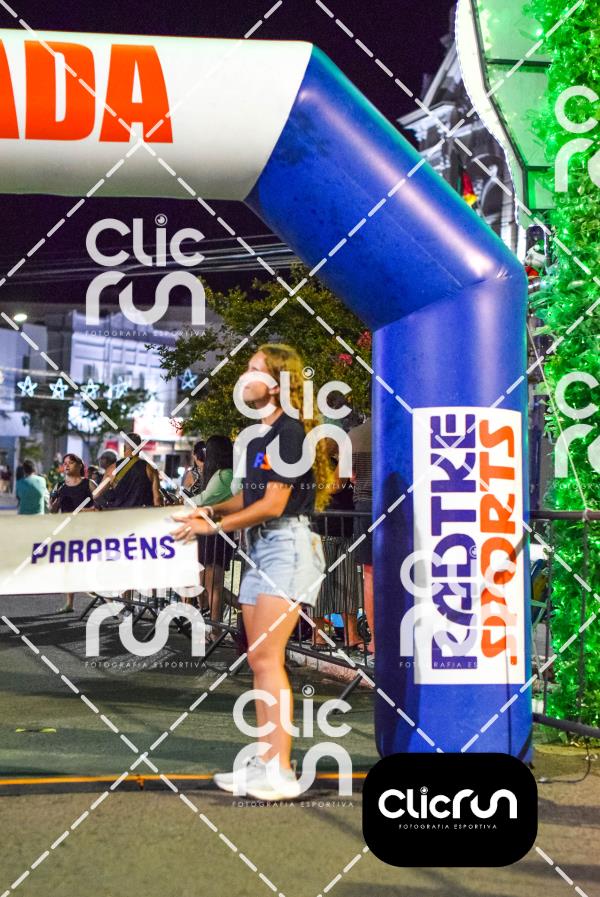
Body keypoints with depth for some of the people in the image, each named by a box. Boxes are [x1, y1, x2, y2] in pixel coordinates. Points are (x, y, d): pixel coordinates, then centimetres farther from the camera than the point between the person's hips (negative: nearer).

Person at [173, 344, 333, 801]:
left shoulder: (290, 430, -13)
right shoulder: (259, 434, 17)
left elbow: (273, 505, -17)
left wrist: (213, 526, -12)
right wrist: (210, 510, 5)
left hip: (288, 543, -10)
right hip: (259, 545, 10)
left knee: (266, 657, -14)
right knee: (259, 659, 10)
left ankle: (281, 772, -12)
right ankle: (265, 762, 17)